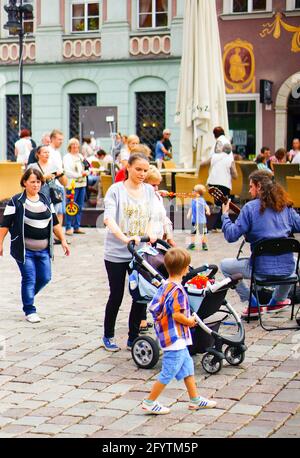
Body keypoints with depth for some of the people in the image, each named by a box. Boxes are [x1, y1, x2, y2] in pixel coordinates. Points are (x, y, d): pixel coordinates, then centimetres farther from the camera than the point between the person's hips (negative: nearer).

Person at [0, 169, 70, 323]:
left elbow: (55, 223, 16)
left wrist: (63, 240, 11)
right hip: (24, 250, -5)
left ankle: (27, 297, 32)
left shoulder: (46, 200, 10)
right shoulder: (16, 202, -6)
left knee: (45, 278, 6)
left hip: (43, 249, 5)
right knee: (29, 279, -3)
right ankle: (29, 311, 11)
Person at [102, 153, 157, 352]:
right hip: (117, 253, -4)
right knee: (116, 295, 6)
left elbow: (150, 217, 6)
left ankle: (133, 338, 16)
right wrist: (124, 238, -34)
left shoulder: (149, 190, 7)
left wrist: (149, 234, -15)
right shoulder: (116, 190, -8)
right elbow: (109, 218, -19)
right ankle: (108, 336, 24)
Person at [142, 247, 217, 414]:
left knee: (187, 366, 18)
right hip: (175, 338, -10)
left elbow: (153, 307, 13)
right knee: (169, 372, -1)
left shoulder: (164, 287, 7)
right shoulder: (178, 290, -21)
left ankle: (195, 399, 25)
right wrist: (190, 321, -10)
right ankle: (149, 403, 7)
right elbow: (177, 315, -25)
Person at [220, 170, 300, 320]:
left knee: (225, 265, 17)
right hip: (287, 268, 5)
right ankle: (278, 300, 45)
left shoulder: (250, 207, -8)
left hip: (262, 269, -5)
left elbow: (231, 236, -10)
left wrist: (225, 215, 5)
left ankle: (253, 304, 13)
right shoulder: (286, 206, 5)